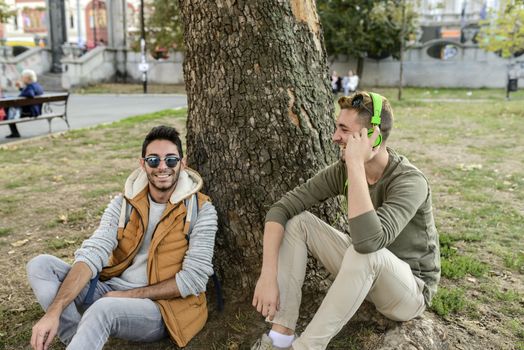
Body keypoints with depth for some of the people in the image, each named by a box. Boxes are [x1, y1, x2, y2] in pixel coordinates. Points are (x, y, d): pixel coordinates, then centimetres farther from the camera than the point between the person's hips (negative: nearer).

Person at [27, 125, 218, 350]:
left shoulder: (201, 210, -10)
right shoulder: (124, 203, 0)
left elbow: (194, 279, -14)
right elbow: (92, 254, -12)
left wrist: (130, 295, -13)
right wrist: (54, 311, -25)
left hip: (161, 307, -5)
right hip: (112, 291, 6)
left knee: (104, 309, -37)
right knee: (40, 266, -9)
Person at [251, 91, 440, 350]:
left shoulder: (410, 182, -28)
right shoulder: (343, 170, -11)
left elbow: (368, 241, -45)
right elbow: (282, 208, -15)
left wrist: (356, 163, -40)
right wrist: (268, 275, -26)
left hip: (410, 289, -6)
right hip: (362, 271, 6)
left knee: (366, 253, -39)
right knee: (297, 221, -12)